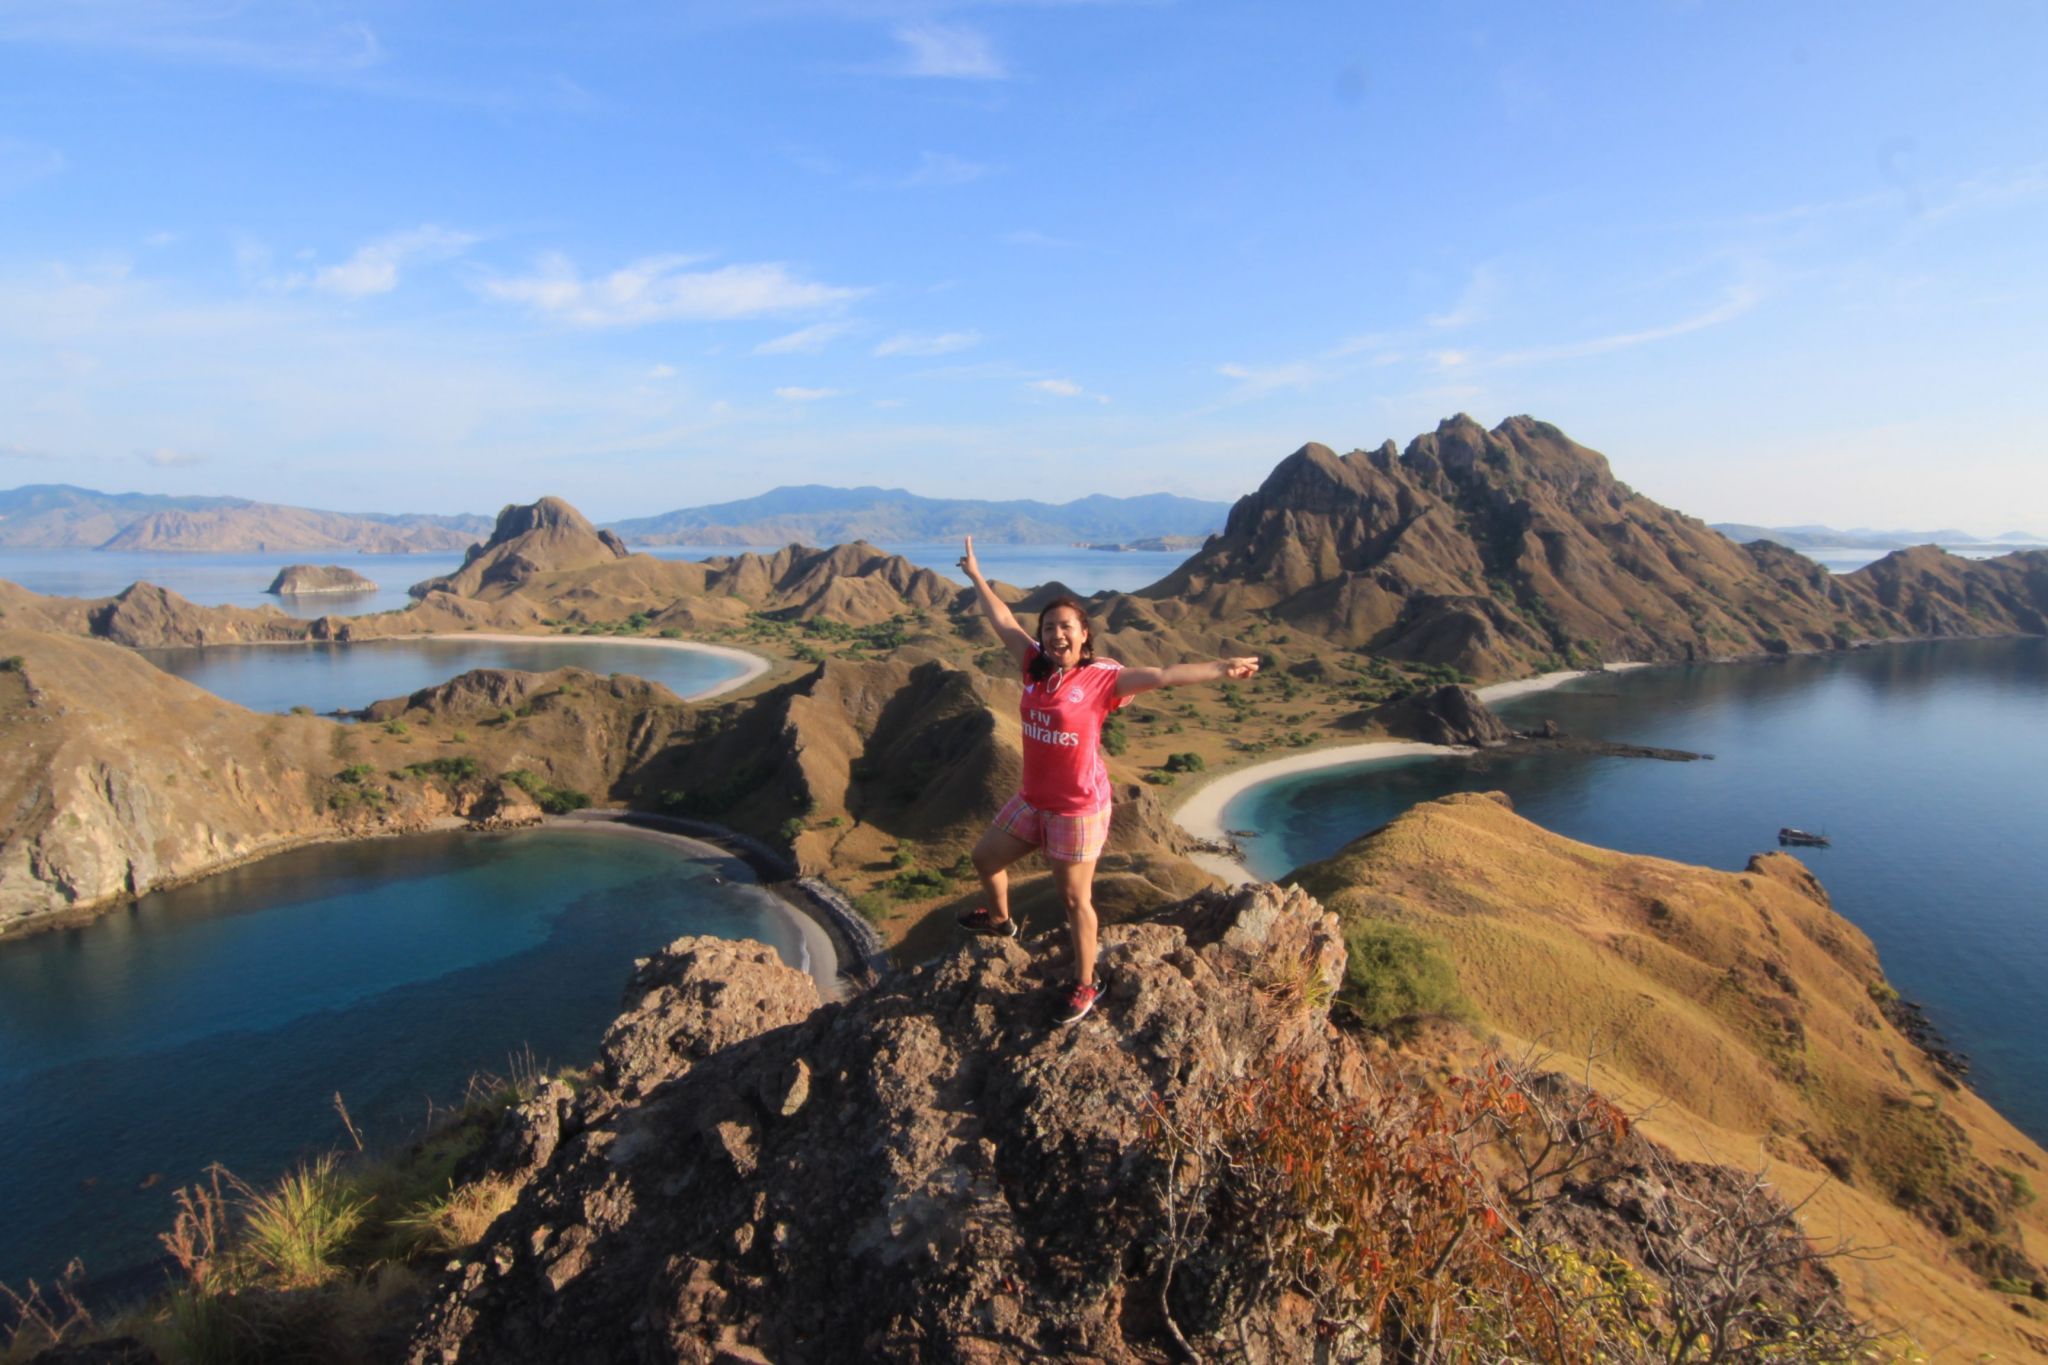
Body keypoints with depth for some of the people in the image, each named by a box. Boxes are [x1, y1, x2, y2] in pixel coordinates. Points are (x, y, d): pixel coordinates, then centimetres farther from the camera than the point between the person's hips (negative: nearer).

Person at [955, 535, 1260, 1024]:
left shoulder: (1101, 678, -18)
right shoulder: (1035, 666, -2)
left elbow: (1161, 675, -29)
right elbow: (1002, 620, 11)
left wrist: (1218, 669, -41)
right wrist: (976, 576, 23)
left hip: (1078, 809, -7)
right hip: (1032, 800, 7)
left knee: (1074, 899, 4)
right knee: (984, 858, 24)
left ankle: (1086, 985, 25)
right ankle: (1000, 919, 55)